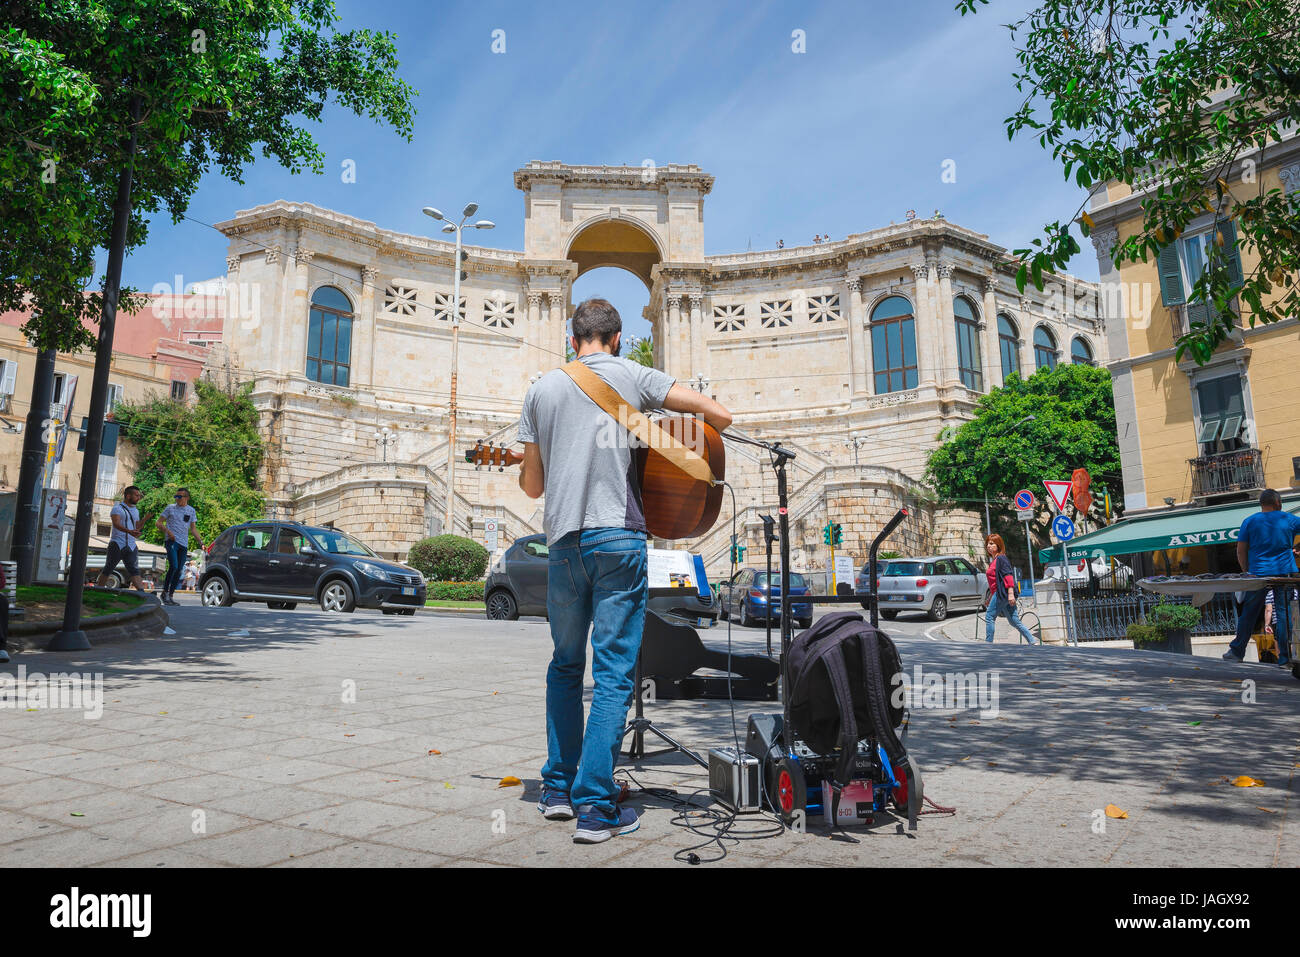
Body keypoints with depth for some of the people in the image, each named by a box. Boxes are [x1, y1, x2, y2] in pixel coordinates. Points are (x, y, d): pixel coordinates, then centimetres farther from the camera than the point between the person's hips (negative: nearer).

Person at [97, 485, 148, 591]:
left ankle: (141, 592, -16)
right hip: (117, 544, -5)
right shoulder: (117, 508, -4)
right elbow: (116, 524, -20)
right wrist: (129, 531, -37)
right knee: (108, 569, 3)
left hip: (131, 546, 5)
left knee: (135, 570, -5)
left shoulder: (135, 511, 19)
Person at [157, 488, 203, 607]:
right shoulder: (170, 508, 5)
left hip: (184, 544, 4)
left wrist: (200, 541, 4)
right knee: (173, 567, -19)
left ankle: (170, 595, 12)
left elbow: (193, 528, 16)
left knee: (179, 571, 4)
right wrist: (167, 531, -12)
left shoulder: (191, 511, 14)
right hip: (172, 541, -4)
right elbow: (159, 523, 6)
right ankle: (165, 592, -6)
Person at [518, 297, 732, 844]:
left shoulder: (541, 390, 12)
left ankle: (558, 787, 22)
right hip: (618, 537, -3)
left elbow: (532, 485, 12)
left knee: (565, 665, 19)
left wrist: (522, 474, 35)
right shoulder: (634, 377, 4)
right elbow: (720, 415, 1)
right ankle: (596, 806, 1)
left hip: (562, 540, 3)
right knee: (613, 672, 1)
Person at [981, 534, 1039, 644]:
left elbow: (1008, 576, -17)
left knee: (989, 617, -7)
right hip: (998, 594, 10)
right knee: (1014, 621, 9)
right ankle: (1033, 641, 9)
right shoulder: (993, 561, 22)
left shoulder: (1001, 558, -6)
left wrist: (1011, 594, -25)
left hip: (1002, 593, -10)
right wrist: (989, 598, 29)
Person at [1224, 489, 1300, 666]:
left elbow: (1241, 551, 2)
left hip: (1258, 575, 0)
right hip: (1285, 573, 0)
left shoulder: (1249, 521, 2)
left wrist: (1247, 571, 13)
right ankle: (1285, 658, 3)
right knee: (1285, 614, 2)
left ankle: (1237, 651, 15)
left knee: (1248, 613, 8)